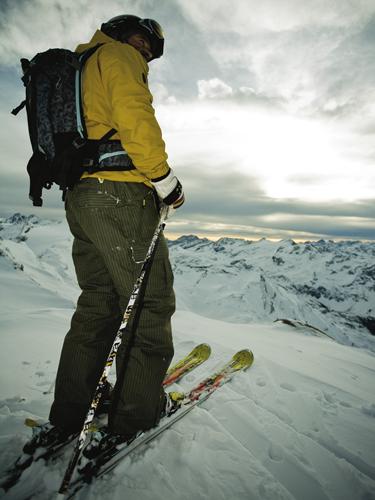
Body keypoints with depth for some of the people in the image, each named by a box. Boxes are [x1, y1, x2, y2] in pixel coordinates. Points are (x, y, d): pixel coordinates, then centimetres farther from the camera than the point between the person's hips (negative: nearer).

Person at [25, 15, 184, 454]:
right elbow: (135, 118, -14)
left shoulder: (75, 67, 33)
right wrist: (165, 179, -9)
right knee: (151, 300, -2)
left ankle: (66, 418, 19)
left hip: (78, 196, 9)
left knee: (98, 303, 12)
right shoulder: (118, 56, 5)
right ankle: (136, 416, 6)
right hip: (118, 193, -9)